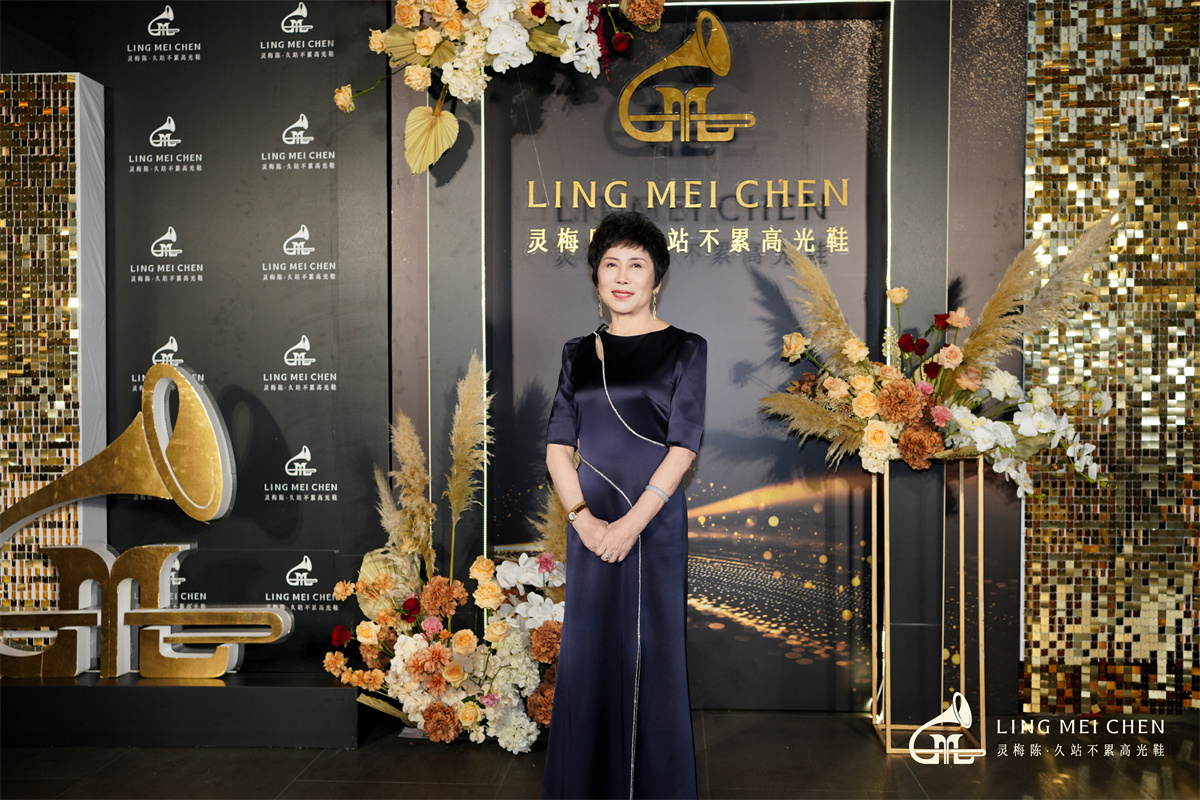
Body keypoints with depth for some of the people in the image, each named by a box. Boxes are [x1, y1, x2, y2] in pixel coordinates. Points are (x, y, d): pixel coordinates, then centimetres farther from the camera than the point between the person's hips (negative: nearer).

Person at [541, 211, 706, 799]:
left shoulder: (684, 350, 0)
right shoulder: (579, 354, 11)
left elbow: (683, 448, -8)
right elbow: (558, 444, 5)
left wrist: (631, 523, -15)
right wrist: (582, 517, -9)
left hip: (655, 524, -3)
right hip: (590, 526, 3)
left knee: (652, 652, 3)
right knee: (588, 652, 9)